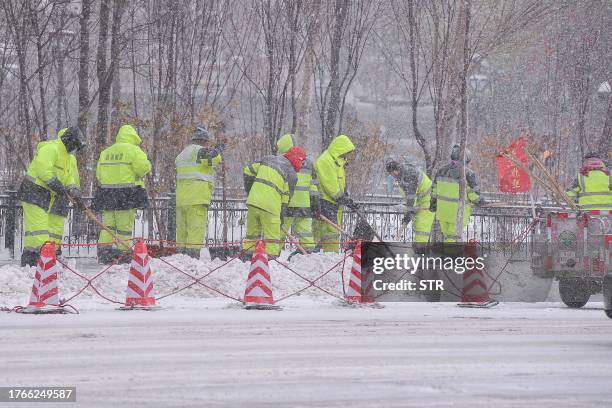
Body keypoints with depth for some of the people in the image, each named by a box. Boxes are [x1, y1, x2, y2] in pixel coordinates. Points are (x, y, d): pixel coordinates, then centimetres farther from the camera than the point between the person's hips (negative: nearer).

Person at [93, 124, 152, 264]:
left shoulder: (105, 152, 16)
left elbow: (99, 173, 17)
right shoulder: (133, 150, -4)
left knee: (108, 223, 8)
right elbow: (143, 167, -14)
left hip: (106, 193, 5)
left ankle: (103, 250, -1)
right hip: (127, 194, -5)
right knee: (125, 225, -2)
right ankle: (123, 252, -2)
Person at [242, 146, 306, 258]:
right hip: (270, 206, -5)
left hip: (253, 200, 5)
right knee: (272, 236, 3)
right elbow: (286, 197, 1)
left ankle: (247, 256, 24)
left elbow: (249, 172, 18)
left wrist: (248, 190, 28)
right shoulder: (291, 174, -1)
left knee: (252, 233, 19)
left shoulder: (268, 159, 16)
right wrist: (282, 216, 9)